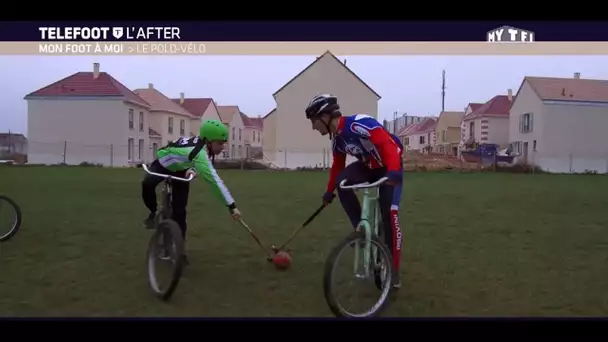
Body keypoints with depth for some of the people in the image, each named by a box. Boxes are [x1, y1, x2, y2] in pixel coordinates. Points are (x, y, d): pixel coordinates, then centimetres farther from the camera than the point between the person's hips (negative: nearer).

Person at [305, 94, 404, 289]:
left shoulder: (358, 124, -30)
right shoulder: (337, 138, -3)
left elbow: (388, 143, -41)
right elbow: (337, 165, 12)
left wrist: (394, 170, -55)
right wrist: (329, 191, 17)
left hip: (389, 169, -7)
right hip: (369, 166, 7)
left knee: (389, 214, -15)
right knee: (341, 181, -21)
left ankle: (393, 271, -1)